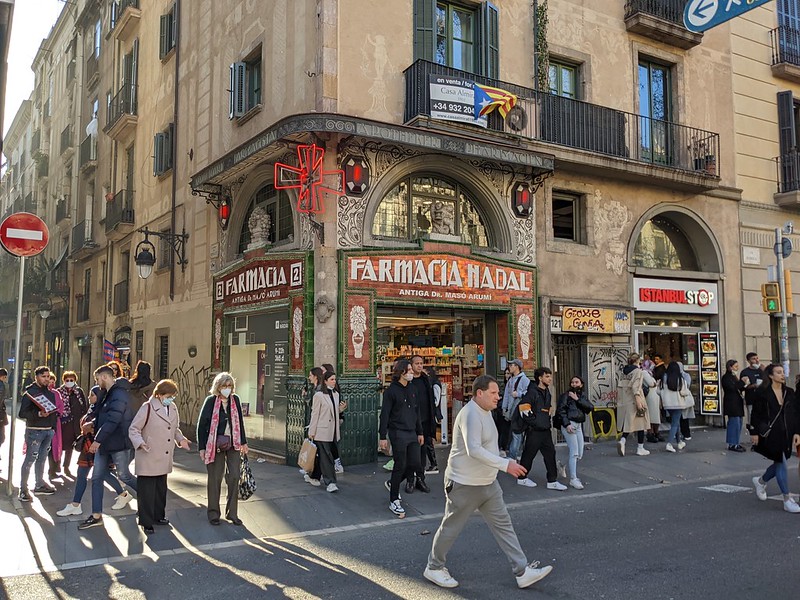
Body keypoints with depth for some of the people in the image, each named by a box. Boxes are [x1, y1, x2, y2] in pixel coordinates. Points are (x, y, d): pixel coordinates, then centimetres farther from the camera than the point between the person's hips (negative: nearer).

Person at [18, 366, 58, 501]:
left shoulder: (50, 392, 13)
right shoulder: (30, 392, -8)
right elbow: (22, 413, -14)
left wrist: (54, 427, 13)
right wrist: (39, 414, -27)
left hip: (48, 430, 7)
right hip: (34, 431, -7)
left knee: (42, 458, 15)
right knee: (30, 459, -7)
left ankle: (39, 484, 25)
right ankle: (23, 489, -1)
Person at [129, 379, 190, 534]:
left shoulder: (173, 408, 9)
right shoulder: (148, 408, -13)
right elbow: (133, 429, -10)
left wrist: (181, 439, 4)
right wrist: (140, 443, -26)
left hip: (164, 459, 7)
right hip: (148, 458, -7)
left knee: (161, 489, 18)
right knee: (146, 491, 0)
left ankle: (159, 516, 32)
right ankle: (146, 522, 10)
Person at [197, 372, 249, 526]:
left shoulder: (235, 400, 3)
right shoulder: (211, 401, -7)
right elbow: (201, 424, -4)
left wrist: (243, 442, 15)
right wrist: (202, 447, -6)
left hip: (233, 445, 3)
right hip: (215, 445, -3)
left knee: (234, 477, 2)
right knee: (215, 479, 7)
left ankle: (232, 513, 15)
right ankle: (213, 513, 21)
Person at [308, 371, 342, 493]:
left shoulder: (336, 394, 12)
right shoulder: (319, 395, -8)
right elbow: (315, 414, -8)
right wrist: (312, 432, -8)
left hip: (333, 431, 6)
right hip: (322, 431, -6)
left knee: (330, 455, 11)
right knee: (326, 456, -6)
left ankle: (325, 477, 24)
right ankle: (330, 482, -5)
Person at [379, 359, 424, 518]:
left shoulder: (411, 389, 12)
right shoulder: (391, 391, -9)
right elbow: (385, 414, -10)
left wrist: (420, 432, 17)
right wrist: (383, 436, -14)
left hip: (412, 433, 7)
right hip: (398, 433, -7)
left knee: (415, 464, 5)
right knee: (400, 466, -3)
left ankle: (392, 484, 29)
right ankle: (394, 501, 10)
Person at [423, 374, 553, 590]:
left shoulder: (485, 411, 9)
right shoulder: (470, 414, -24)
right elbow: (474, 449, -35)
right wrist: (505, 464, -36)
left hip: (487, 483, 9)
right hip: (465, 485, -9)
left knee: (503, 525, 7)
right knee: (450, 528, 7)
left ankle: (522, 572, 11)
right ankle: (434, 568, 25)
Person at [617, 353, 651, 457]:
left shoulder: (624, 371, 10)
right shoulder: (638, 371, -9)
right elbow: (635, 387, -19)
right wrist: (638, 401, -22)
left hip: (624, 401, 6)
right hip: (634, 401, -6)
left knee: (628, 423, 12)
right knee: (640, 423, 6)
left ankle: (622, 440, -13)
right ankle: (640, 448, 10)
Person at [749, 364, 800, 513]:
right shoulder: (762, 393, -8)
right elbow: (755, 414, -6)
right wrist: (754, 433, -8)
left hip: (785, 434, 6)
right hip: (769, 433, -6)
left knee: (780, 463, 13)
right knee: (781, 463, -7)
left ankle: (760, 481, 40)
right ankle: (787, 501, 0)